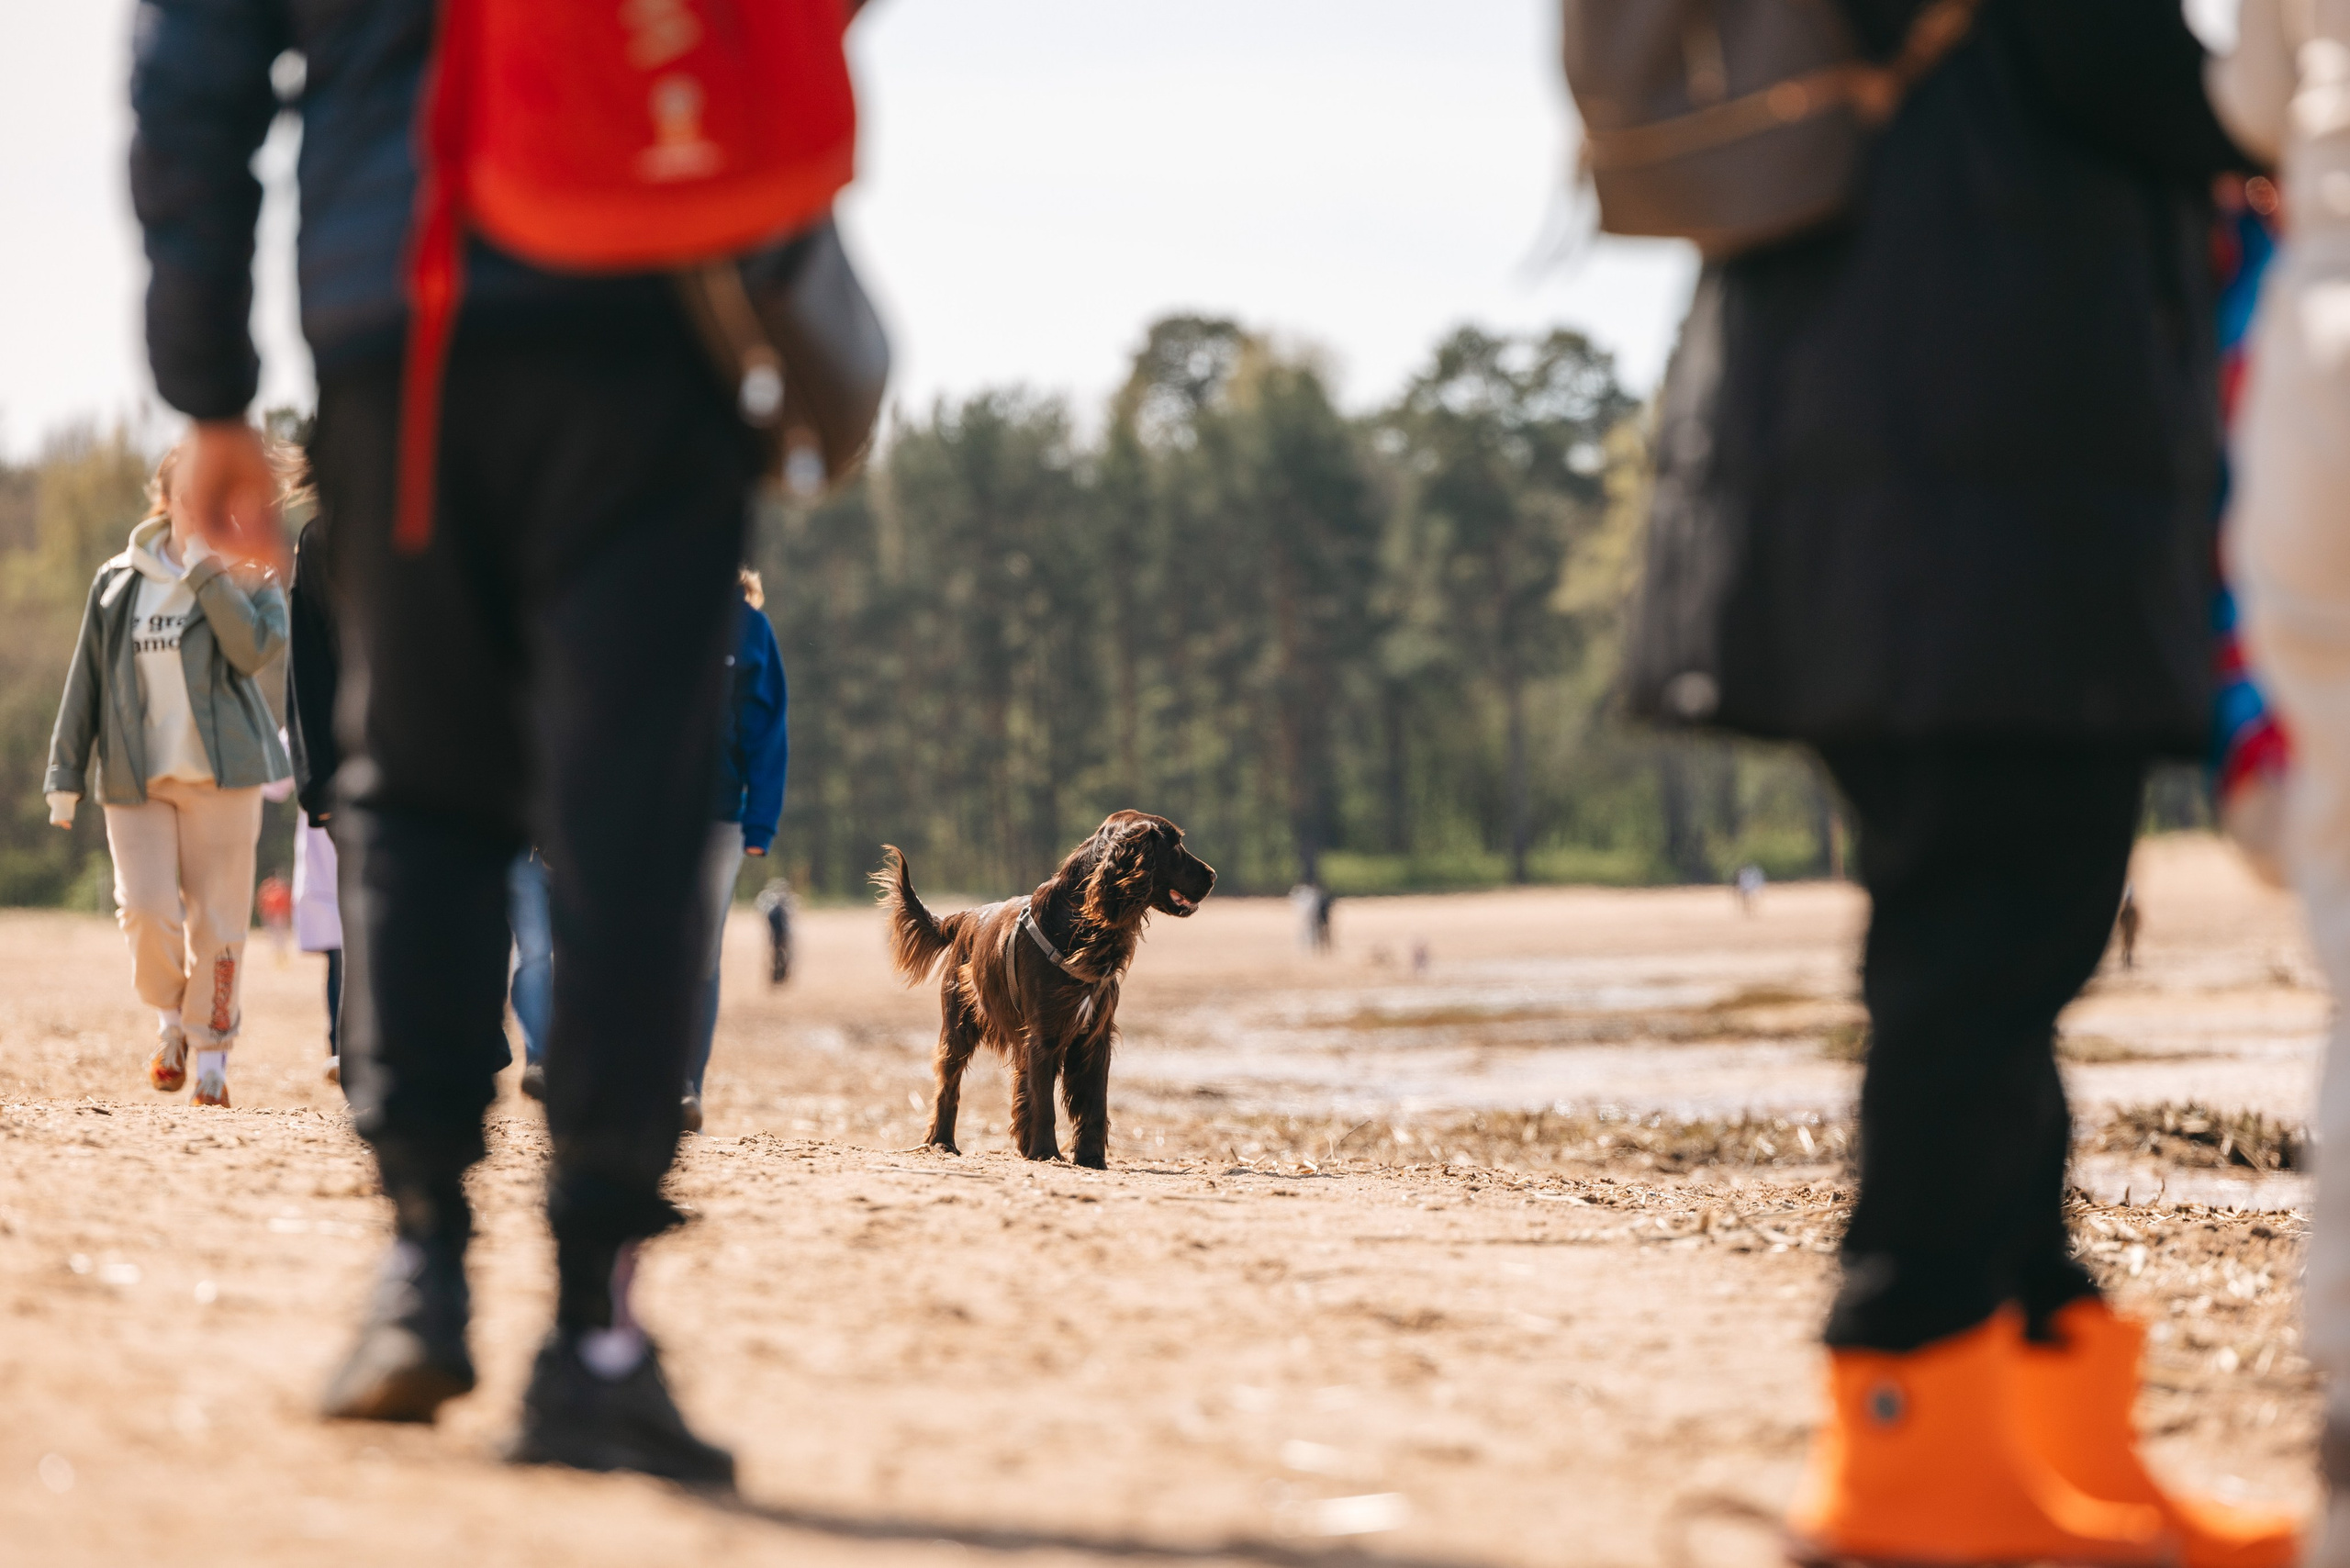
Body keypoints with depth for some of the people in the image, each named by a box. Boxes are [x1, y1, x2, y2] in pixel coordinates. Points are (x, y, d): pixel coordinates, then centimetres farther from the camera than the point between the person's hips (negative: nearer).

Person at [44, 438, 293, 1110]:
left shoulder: (248, 577, 3)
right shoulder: (118, 580, 9)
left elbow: (254, 649, -17)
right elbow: (86, 680, 11)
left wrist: (206, 569, -17)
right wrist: (66, 775, 8)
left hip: (221, 772, -1)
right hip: (135, 776, 2)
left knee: (216, 921, -1)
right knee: (146, 911, -10)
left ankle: (211, 1055, 12)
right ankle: (170, 1019, 17)